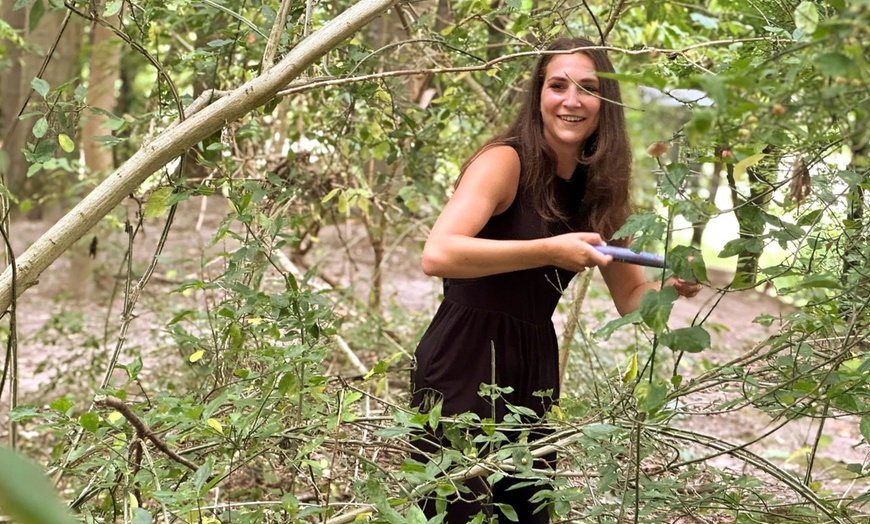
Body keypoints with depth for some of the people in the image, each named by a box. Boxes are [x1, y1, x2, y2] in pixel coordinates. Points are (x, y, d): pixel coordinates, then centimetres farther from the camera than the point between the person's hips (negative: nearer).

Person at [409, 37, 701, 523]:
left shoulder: (600, 190, 8)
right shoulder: (506, 161, -13)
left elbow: (631, 297, 12)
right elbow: (438, 254, -27)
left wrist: (672, 285, -9)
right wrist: (550, 250, -29)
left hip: (533, 369, 7)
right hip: (464, 362, -7)